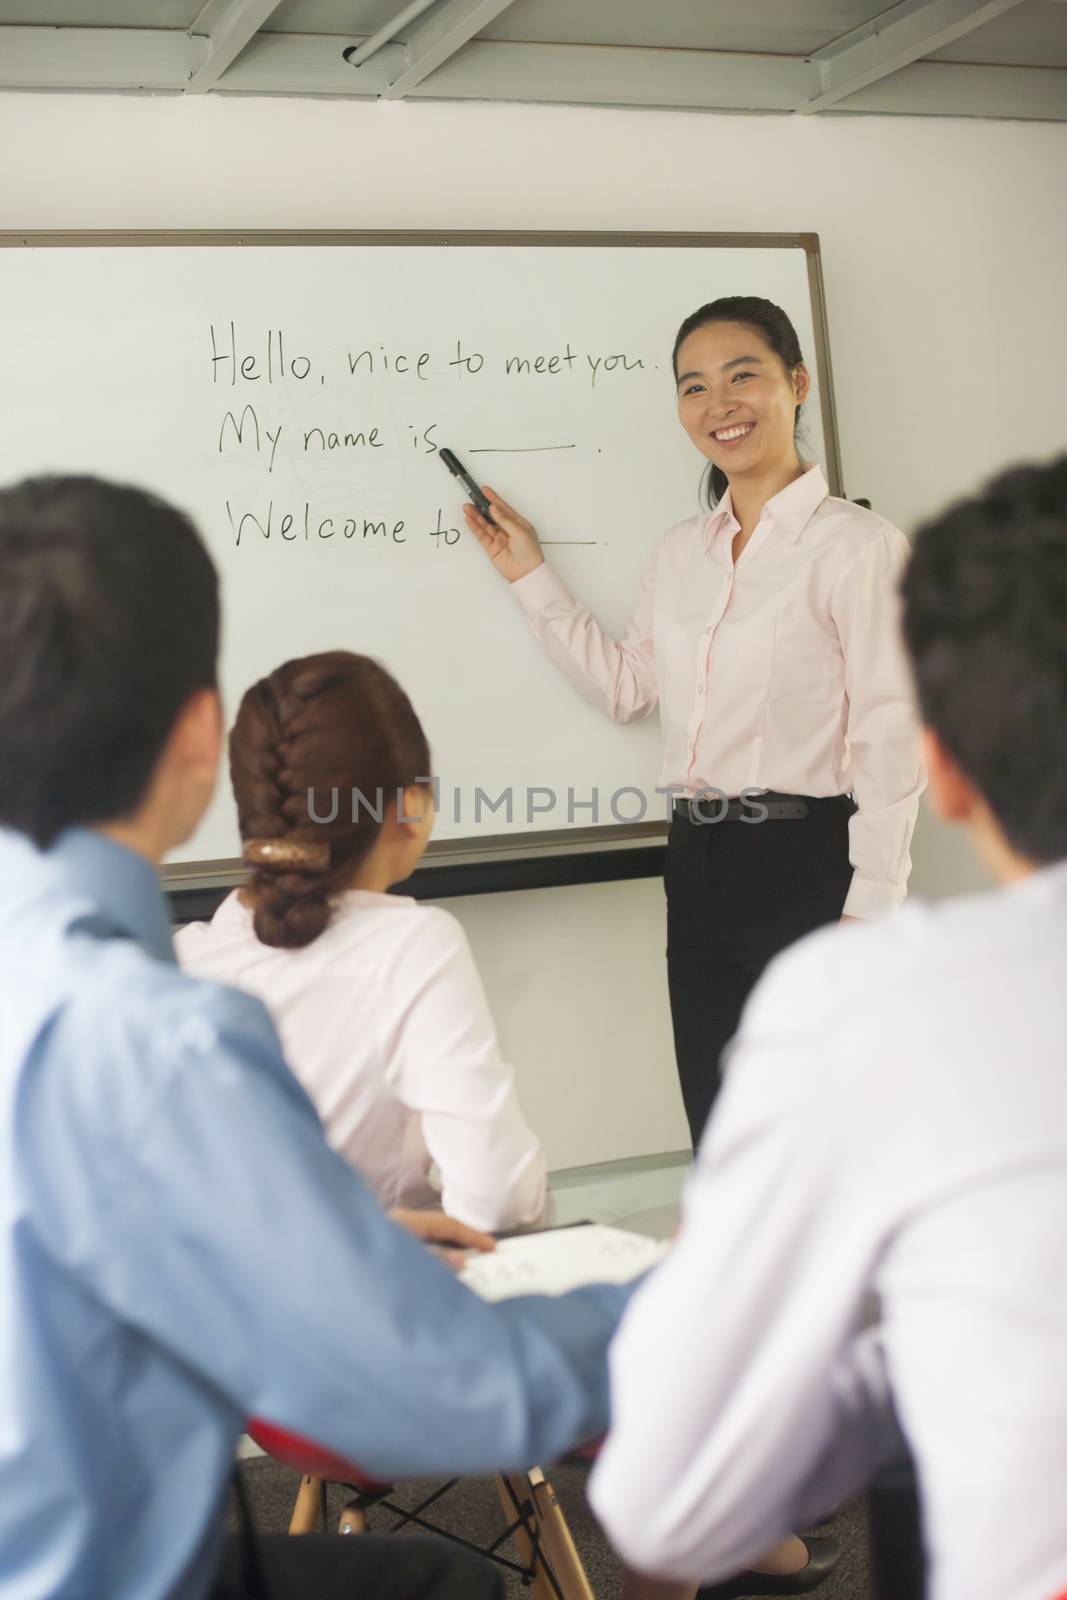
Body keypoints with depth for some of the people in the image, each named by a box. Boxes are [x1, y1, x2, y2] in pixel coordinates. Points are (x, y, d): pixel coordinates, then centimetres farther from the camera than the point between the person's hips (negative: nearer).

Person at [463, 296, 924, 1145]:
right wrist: (532, 576, 17)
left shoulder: (858, 546, -10)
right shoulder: (681, 552, 13)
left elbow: (890, 742, -12)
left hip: (807, 865, -7)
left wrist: (870, 910, -15)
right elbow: (626, 685, 18)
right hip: (699, 867, 7)